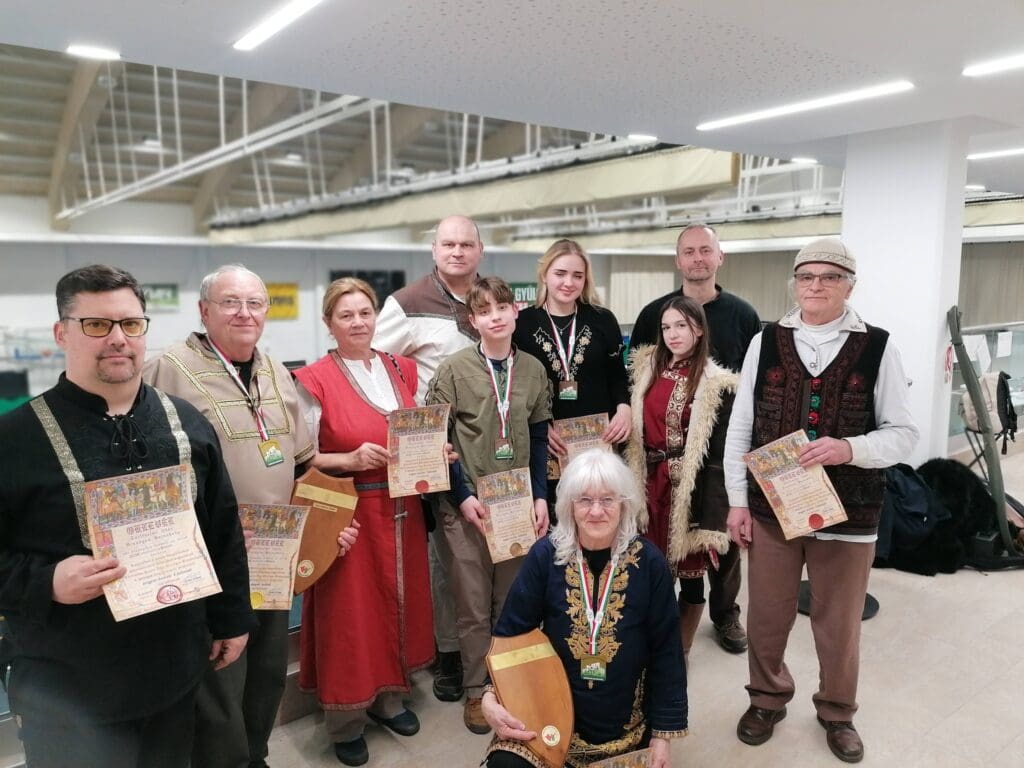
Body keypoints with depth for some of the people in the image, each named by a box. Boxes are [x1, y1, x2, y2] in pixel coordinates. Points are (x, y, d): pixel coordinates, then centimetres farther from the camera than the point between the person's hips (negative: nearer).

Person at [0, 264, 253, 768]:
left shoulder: (187, 422, 2)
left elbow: (223, 530, 7)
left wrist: (231, 618, 9)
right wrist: (46, 583, -25)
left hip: (175, 667, 4)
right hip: (68, 686, -3)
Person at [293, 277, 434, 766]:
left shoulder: (402, 369, 5)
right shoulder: (313, 379, -10)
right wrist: (350, 459, -24)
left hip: (401, 510, 5)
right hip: (347, 515, -5)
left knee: (399, 602, 15)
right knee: (350, 612, 6)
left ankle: (388, 696, 37)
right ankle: (345, 721, 25)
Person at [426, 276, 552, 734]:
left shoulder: (533, 369, 3)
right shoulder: (454, 369, -7)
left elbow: (539, 439, 7)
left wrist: (540, 497, 1)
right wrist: (463, 497, -12)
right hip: (467, 505, -3)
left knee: (513, 601, 13)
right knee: (474, 606, 7)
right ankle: (475, 690, 25)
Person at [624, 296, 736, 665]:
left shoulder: (716, 384, -8)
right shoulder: (648, 369, 7)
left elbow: (719, 452, -9)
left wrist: (712, 508, -12)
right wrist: (630, 483, 6)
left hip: (691, 488, -4)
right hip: (650, 482, 4)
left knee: (689, 571, 9)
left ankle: (681, 651, 26)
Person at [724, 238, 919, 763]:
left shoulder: (878, 348, -4)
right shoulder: (765, 343, 0)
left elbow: (903, 434, -3)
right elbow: (739, 428, 2)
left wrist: (849, 449, -23)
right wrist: (737, 501, 0)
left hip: (848, 512, -1)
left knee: (839, 623, 15)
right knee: (767, 615, 14)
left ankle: (837, 712, 40)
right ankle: (767, 698, 39)